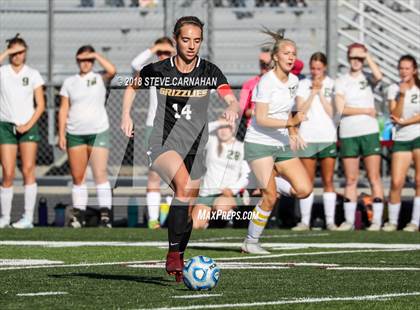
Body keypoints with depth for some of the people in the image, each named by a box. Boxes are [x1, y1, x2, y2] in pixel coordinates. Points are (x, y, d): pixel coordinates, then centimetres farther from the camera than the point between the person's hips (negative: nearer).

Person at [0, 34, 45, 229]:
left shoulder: (33, 74, 6)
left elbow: (40, 105, 5)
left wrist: (28, 125, -7)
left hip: (28, 126, 0)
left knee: (28, 170, -9)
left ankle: (28, 218, -9)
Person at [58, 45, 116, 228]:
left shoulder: (100, 79, 4)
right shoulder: (69, 82, 11)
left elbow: (112, 71, -19)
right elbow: (63, 109, 9)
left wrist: (96, 55, -9)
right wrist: (61, 134, 2)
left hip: (98, 132, -3)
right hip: (75, 134, 3)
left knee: (100, 174, -12)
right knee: (77, 177, 5)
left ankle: (105, 214, -15)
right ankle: (78, 214, 10)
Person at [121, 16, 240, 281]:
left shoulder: (209, 72, -2)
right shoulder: (157, 71, -3)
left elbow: (232, 100, -13)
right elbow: (132, 87, 17)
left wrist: (232, 108, -36)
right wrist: (126, 115, 3)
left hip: (194, 148, 3)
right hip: (163, 144, -3)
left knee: (189, 208, 8)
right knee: (183, 184, -31)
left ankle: (179, 262, 31)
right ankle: (173, 253, -25)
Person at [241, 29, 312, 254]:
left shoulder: (293, 81, 7)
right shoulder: (266, 82, -16)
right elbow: (261, 119, -21)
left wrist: (292, 133, 16)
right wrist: (290, 122, -29)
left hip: (281, 145, 7)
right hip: (259, 144, -7)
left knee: (304, 189, -7)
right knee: (270, 198, -13)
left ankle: (272, 179, 20)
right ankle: (250, 242, 3)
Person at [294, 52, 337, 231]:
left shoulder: (332, 85, 5)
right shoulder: (303, 84, 7)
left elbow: (332, 112, -3)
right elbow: (301, 110, -3)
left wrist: (320, 92, -6)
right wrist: (313, 91, -7)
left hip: (328, 137, 0)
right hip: (307, 137, 0)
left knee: (328, 181, 0)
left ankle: (330, 221, 2)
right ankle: (305, 221, 2)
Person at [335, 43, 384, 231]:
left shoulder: (368, 79, 8)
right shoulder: (341, 81, 8)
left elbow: (378, 76, -17)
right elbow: (341, 108, -3)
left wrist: (368, 57, -11)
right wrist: (366, 111, -5)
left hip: (369, 132, -1)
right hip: (348, 134, 1)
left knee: (374, 178, -5)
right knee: (351, 180, 4)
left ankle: (377, 220, -5)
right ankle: (349, 220, 8)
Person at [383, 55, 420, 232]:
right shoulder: (394, 89, 4)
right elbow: (395, 117, -5)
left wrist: (404, 122, -13)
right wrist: (402, 95, -14)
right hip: (401, 139, 1)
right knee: (396, 182, -7)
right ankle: (392, 221, 3)